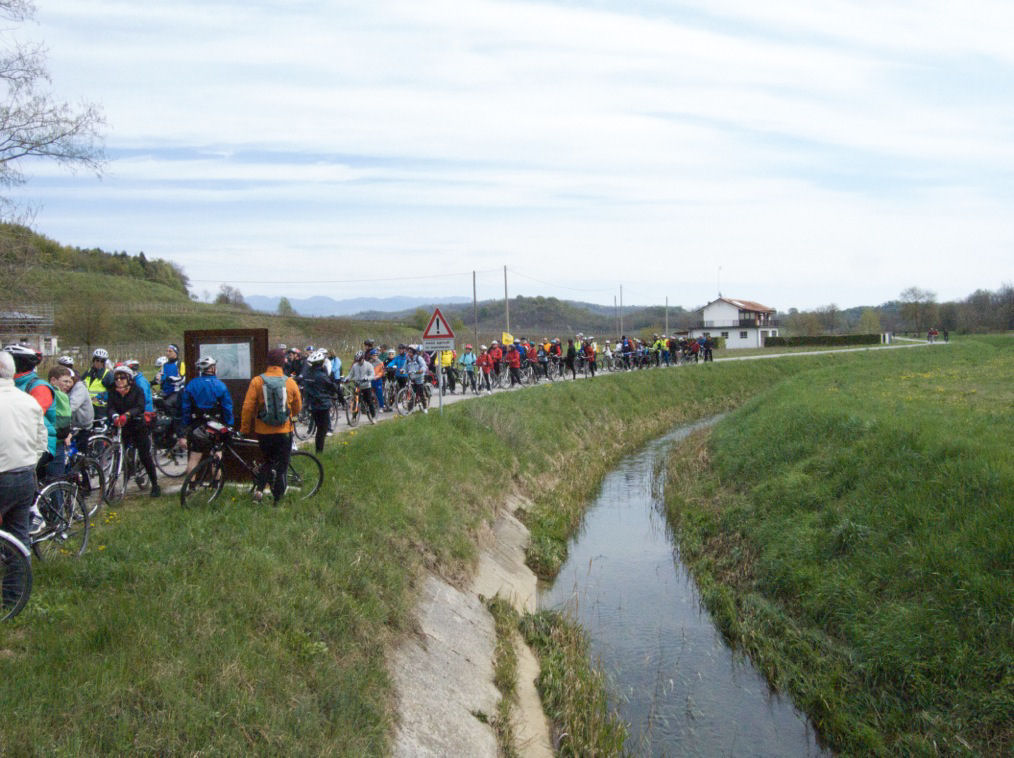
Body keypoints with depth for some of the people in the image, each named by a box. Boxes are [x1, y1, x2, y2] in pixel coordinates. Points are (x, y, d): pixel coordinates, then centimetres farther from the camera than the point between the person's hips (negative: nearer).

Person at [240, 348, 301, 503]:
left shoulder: (257, 381, -7)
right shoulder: (290, 382, -4)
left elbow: (247, 407, -6)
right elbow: (298, 407, 7)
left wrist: (245, 429, 5)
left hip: (263, 432, 1)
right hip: (284, 432, -1)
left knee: (268, 462, 22)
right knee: (281, 467, 9)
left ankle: (259, 487, 3)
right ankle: (277, 500, 12)